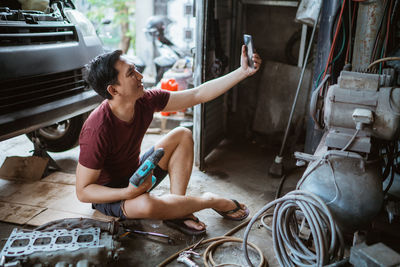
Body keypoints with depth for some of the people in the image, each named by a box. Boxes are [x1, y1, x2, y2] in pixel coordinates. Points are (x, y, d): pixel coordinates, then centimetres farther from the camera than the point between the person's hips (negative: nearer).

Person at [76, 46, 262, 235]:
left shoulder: (144, 101, -15)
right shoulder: (97, 130, -33)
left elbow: (198, 95, -11)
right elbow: (83, 191, -25)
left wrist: (243, 71, -14)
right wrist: (129, 192, -39)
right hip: (109, 195, -7)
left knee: (182, 135, -6)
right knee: (147, 205, -39)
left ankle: (178, 212, -13)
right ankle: (210, 200, -9)